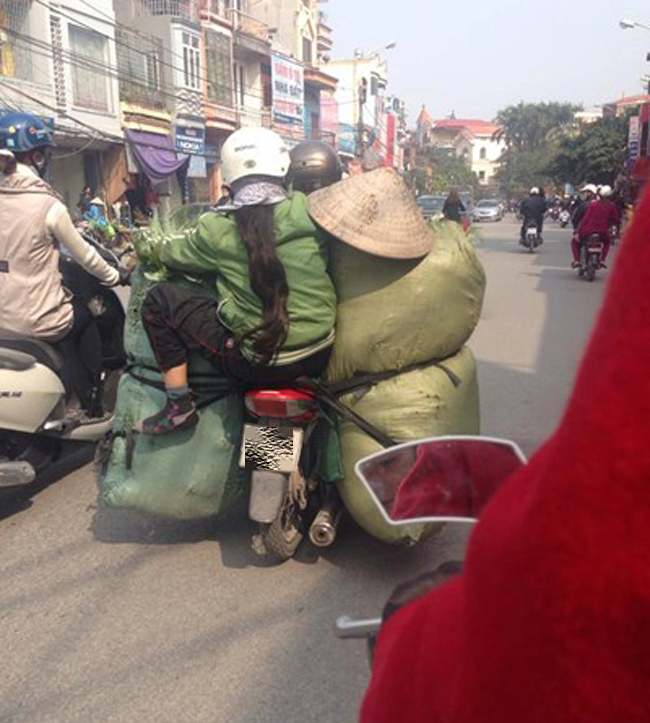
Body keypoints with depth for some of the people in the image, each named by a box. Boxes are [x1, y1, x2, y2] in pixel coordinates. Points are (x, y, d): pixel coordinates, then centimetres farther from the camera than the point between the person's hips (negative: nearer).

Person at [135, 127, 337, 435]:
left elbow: (170, 254, 10)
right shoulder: (308, 210, -5)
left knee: (159, 300, 6)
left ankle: (179, 405, 5)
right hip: (323, 354, 4)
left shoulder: (217, 228, -8)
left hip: (259, 364, -3)